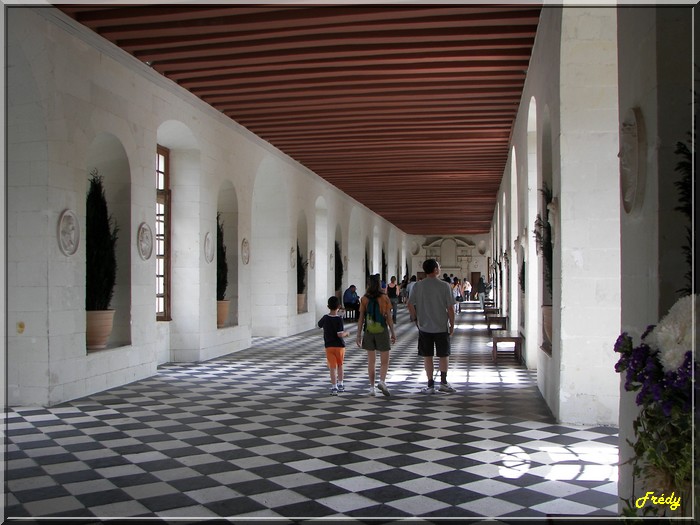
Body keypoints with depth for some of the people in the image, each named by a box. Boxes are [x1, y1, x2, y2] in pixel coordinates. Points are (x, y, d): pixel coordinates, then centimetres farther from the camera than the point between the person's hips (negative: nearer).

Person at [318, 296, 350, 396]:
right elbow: (340, 334, -21)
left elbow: (319, 325, 18)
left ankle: (334, 387, -8)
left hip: (328, 346, 1)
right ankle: (340, 385, 27)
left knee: (332, 367, 0)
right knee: (340, 365, 18)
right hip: (339, 346, -1)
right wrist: (346, 333, -2)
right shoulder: (339, 319, -14)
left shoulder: (325, 318, -4)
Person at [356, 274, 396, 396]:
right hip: (382, 331, -2)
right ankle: (382, 381, -17)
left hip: (368, 331, 2)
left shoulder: (364, 299, 1)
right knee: (384, 361, 5)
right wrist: (393, 332, 5)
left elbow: (361, 318, -1)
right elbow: (388, 317, -3)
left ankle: (372, 387, 10)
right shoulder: (384, 298, -3)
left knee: (371, 361, 10)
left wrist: (359, 335, 4)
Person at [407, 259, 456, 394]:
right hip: (442, 327, -2)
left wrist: (415, 319, 12)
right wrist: (452, 325, 3)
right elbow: (450, 308, -8)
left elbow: (410, 305, -2)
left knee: (427, 356, 8)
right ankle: (443, 382, 12)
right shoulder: (444, 285, -9)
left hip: (424, 327, 2)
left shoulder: (418, 286, -2)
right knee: (444, 355, 15)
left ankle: (430, 385, 10)